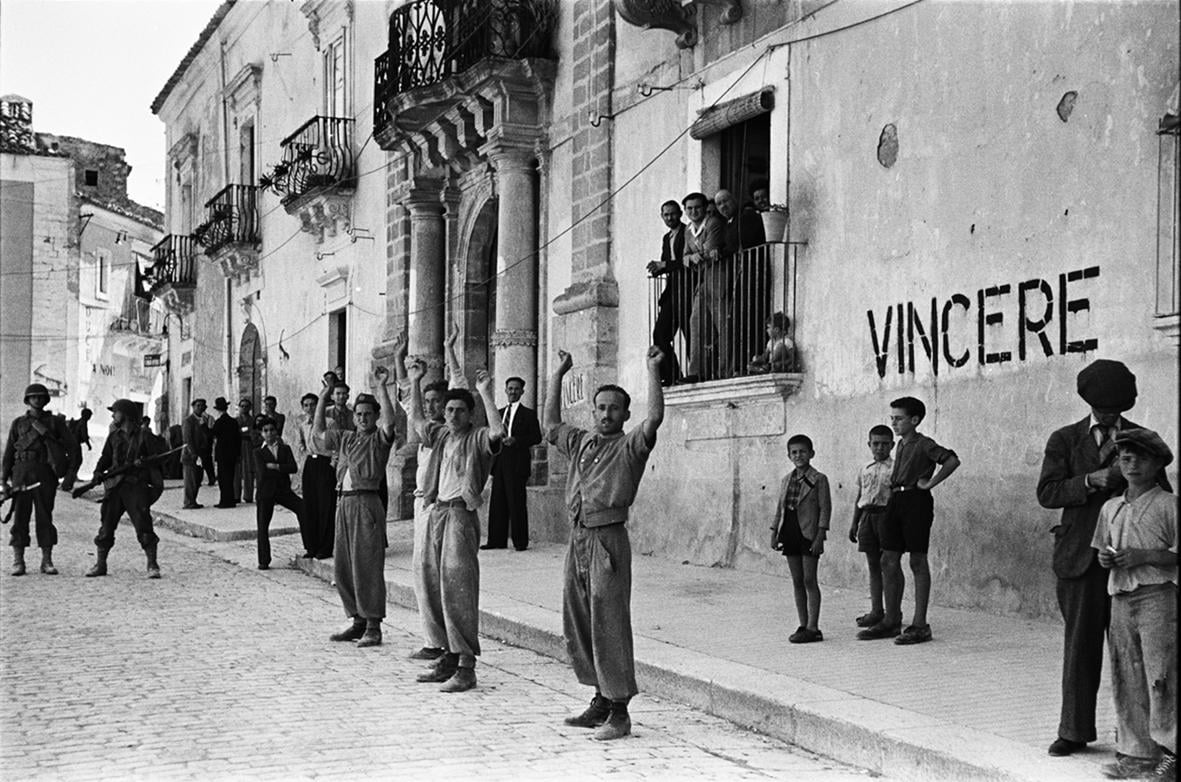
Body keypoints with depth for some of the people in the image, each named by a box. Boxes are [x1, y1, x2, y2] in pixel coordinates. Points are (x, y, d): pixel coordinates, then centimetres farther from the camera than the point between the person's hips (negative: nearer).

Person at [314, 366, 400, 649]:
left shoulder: (379, 439, 0)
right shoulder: (345, 437, 18)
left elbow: (389, 421, -20)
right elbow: (317, 432, 27)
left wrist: (381, 387, -20)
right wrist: (324, 397, 23)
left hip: (366, 503, -7)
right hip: (343, 502, 7)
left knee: (367, 566, -7)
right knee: (342, 567, 9)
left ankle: (373, 627, -4)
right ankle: (358, 622, 19)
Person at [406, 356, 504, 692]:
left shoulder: (478, 438, -4)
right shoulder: (441, 435, 16)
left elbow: (498, 432, -26)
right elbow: (417, 421, 32)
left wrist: (486, 394, -22)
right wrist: (415, 383, 25)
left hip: (461, 514, -8)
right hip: (437, 512, 8)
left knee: (458, 587, -12)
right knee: (434, 585, 9)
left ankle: (466, 667, -11)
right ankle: (449, 658, 18)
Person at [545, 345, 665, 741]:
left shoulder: (630, 446, -1)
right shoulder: (580, 442, 17)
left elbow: (655, 416, -17)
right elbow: (550, 423, 29)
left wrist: (653, 369, -16)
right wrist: (558, 375, 27)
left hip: (608, 538, -7)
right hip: (578, 537, 7)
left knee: (609, 627, -7)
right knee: (576, 627, 11)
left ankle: (619, 712, -3)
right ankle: (601, 701, 22)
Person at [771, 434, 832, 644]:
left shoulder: (819, 479, -6)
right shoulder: (786, 480, 12)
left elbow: (825, 508, -10)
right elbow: (780, 508, 16)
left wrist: (820, 535, -16)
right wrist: (774, 533, 11)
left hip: (808, 534, -6)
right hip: (790, 534, 6)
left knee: (809, 580, -5)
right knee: (797, 582, 9)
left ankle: (813, 628, -2)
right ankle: (803, 625, 15)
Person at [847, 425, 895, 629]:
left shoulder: (895, 468, -1)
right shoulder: (865, 470, 16)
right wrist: (854, 523, 15)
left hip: (886, 514, -5)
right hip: (867, 516, 6)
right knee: (873, 564, 7)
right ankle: (876, 610, 11)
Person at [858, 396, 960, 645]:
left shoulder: (924, 444, -9)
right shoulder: (901, 445, 16)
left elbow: (952, 461, -22)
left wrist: (930, 483, -17)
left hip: (916, 501, -8)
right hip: (896, 501, 8)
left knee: (918, 562, -4)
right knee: (889, 561, 7)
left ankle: (920, 625, 0)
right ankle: (891, 621, 14)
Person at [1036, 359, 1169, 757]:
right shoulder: (1064, 440, 7)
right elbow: (1046, 493, -2)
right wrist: (1090, 481, -15)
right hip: (1081, 556, 0)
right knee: (1080, 645, 3)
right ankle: (1075, 731, 10)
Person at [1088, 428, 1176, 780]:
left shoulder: (1168, 505, -3)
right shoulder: (1110, 508, 14)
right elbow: (1102, 549, 23)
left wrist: (1144, 556, -17)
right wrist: (1104, 558, 1)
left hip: (1157, 596, -6)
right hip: (1120, 599, 6)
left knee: (1161, 675, -7)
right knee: (1127, 680, 7)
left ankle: (1170, 751, 1)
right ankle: (1137, 754, 15)